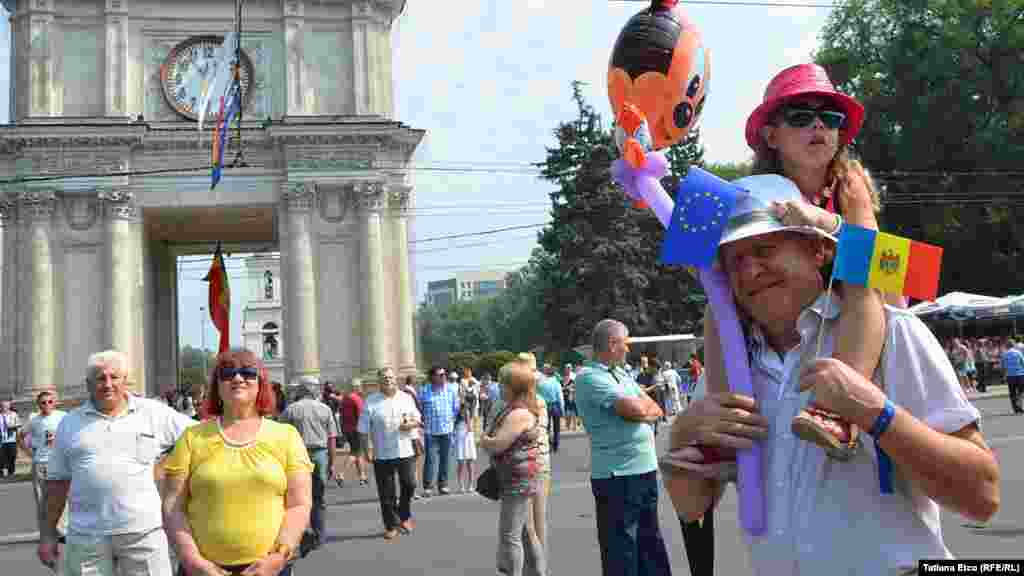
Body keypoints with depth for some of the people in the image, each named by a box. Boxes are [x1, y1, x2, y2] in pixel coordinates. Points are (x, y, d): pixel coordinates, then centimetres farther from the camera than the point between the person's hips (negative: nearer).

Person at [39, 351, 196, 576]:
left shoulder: (155, 413, 4)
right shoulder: (70, 423, 10)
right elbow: (57, 480, 12)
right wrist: (48, 532, 10)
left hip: (144, 531, -1)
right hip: (86, 536, 2)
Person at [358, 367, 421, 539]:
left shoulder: (406, 398, 7)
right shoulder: (371, 401, -2)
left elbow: (417, 420, 12)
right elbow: (363, 429, -2)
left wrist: (410, 424, -10)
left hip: (406, 451, 2)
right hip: (382, 454, -2)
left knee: (409, 485, 4)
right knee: (386, 493, 4)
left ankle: (404, 516, 28)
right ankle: (391, 525, 19)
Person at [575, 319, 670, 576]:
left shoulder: (621, 373, 14)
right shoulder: (590, 377, -13)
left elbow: (656, 410, 9)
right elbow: (637, 410, -21)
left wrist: (639, 407, -11)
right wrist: (643, 402, 1)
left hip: (645, 469, 8)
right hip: (618, 476, -8)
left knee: (651, 544, 19)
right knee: (621, 550, 3)